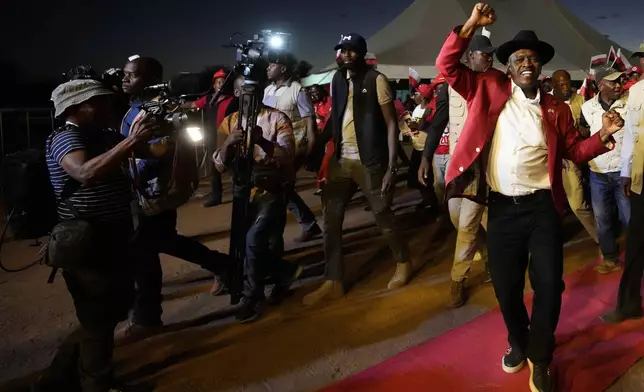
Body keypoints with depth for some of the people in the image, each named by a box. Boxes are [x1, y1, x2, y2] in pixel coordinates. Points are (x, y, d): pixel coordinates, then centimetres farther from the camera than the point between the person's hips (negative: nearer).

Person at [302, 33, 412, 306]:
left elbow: (391, 124, -7)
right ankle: (333, 282, 13)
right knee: (331, 219, 3)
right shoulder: (337, 80, 11)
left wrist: (391, 167, -14)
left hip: (369, 162, -5)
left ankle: (403, 262, 31)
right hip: (341, 160, 6)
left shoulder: (376, 80, -6)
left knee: (383, 216, 5)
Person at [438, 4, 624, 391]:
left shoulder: (556, 109, 8)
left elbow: (574, 151, 14)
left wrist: (603, 134, -4)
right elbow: (447, 66, 0)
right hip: (502, 208, 0)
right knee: (506, 287, 10)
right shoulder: (489, 90, 4)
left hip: (542, 206, 1)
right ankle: (518, 342, 39)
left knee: (549, 286, 3)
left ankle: (540, 360, 25)